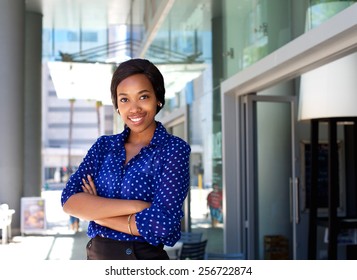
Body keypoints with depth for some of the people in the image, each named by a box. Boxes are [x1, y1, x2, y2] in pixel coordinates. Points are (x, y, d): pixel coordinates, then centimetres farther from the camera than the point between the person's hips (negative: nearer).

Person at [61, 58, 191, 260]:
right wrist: (133, 206, -22)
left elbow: (161, 223, -21)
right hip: (96, 258, 4)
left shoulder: (174, 149, -10)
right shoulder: (104, 145, 3)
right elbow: (69, 200, -10)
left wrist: (94, 211, -11)